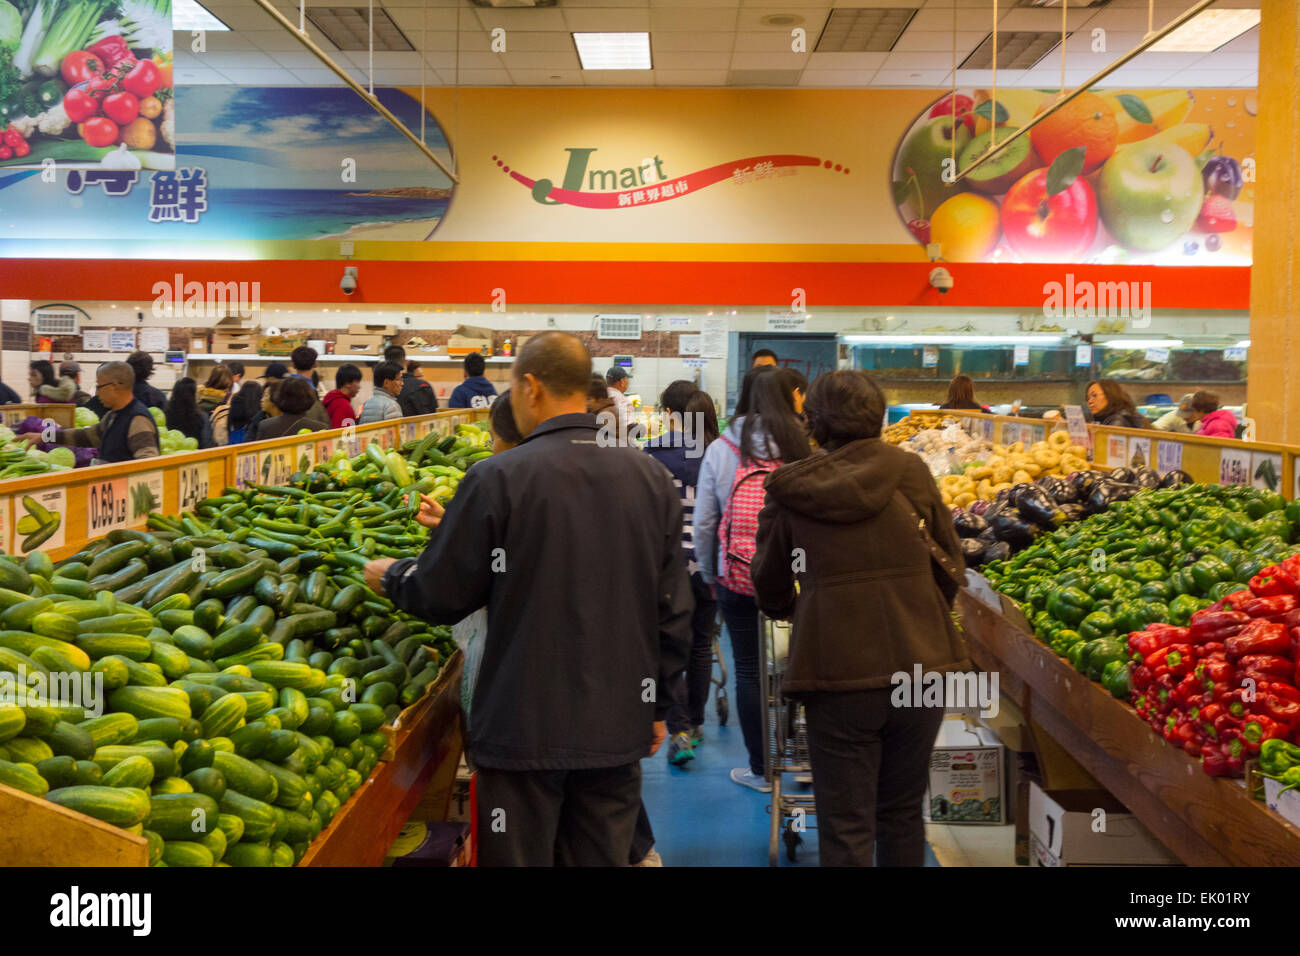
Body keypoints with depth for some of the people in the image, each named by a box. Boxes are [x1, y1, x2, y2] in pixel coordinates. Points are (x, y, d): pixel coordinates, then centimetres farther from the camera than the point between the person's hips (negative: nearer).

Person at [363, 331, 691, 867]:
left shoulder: (498, 479, -14)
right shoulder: (650, 479, 0)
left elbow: (440, 596, -6)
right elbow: (673, 611, 4)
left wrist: (388, 576, 15)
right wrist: (656, 705, 17)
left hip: (525, 727, -4)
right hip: (618, 728, 4)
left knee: (519, 856, 11)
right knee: (602, 857, 16)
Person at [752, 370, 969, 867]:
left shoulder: (789, 490, -3)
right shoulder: (910, 471, 0)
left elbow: (771, 592, 8)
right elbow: (951, 568, 8)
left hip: (837, 676, -2)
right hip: (920, 666, 2)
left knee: (845, 829, 7)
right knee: (903, 815, 19)